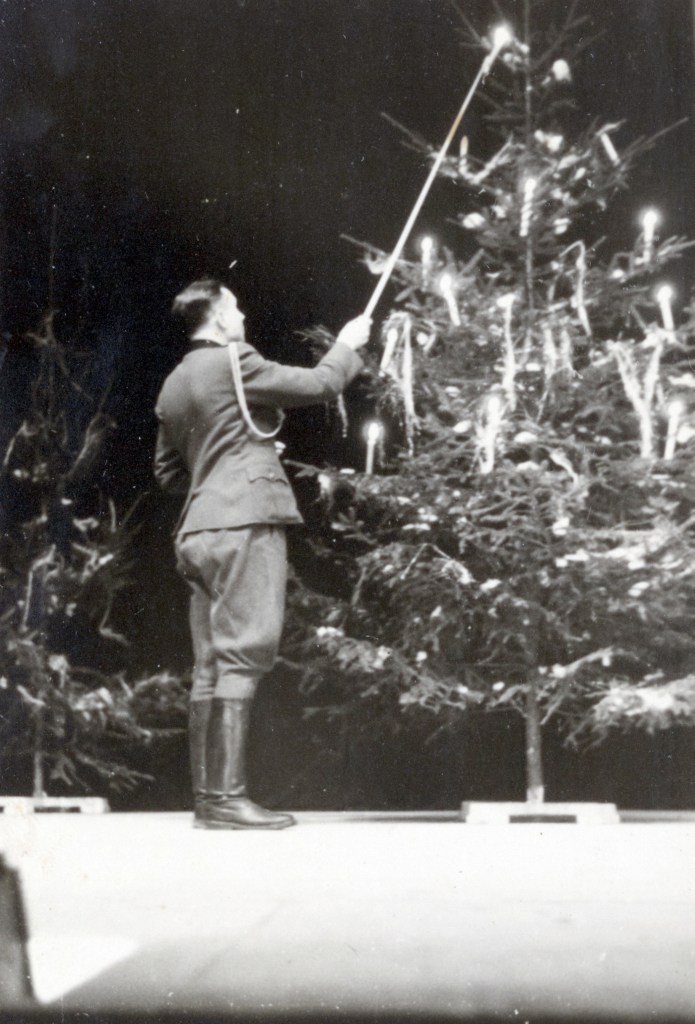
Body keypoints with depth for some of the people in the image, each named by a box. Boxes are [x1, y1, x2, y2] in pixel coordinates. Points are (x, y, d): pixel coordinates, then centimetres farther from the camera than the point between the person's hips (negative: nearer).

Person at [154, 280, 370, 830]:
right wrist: (348, 345, 16)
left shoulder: (174, 384, 19)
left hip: (199, 530, 9)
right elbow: (319, 384, -1)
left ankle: (207, 795, 8)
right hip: (244, 523, -8)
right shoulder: (233, 360, -5)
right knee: (241, 659, -11)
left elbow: (169, 471, 25)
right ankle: (228, 796, -13)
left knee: (212, 665, 7)